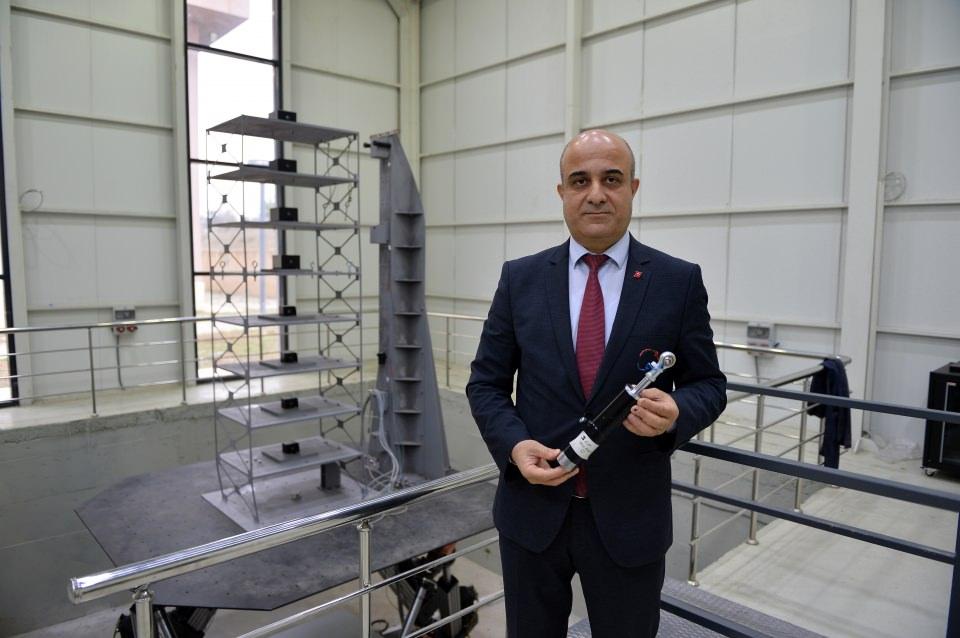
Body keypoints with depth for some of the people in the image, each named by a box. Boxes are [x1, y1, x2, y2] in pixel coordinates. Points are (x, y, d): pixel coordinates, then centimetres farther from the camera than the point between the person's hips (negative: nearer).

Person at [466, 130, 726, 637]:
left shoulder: (679, 281, -4)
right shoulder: (520, 278, -1)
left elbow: (708, 384, 2)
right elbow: (486, 382, 3)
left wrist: (675, 413, -21)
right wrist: (514, 445, -15)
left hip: (630, 519, 0)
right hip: (532, 510, 1)